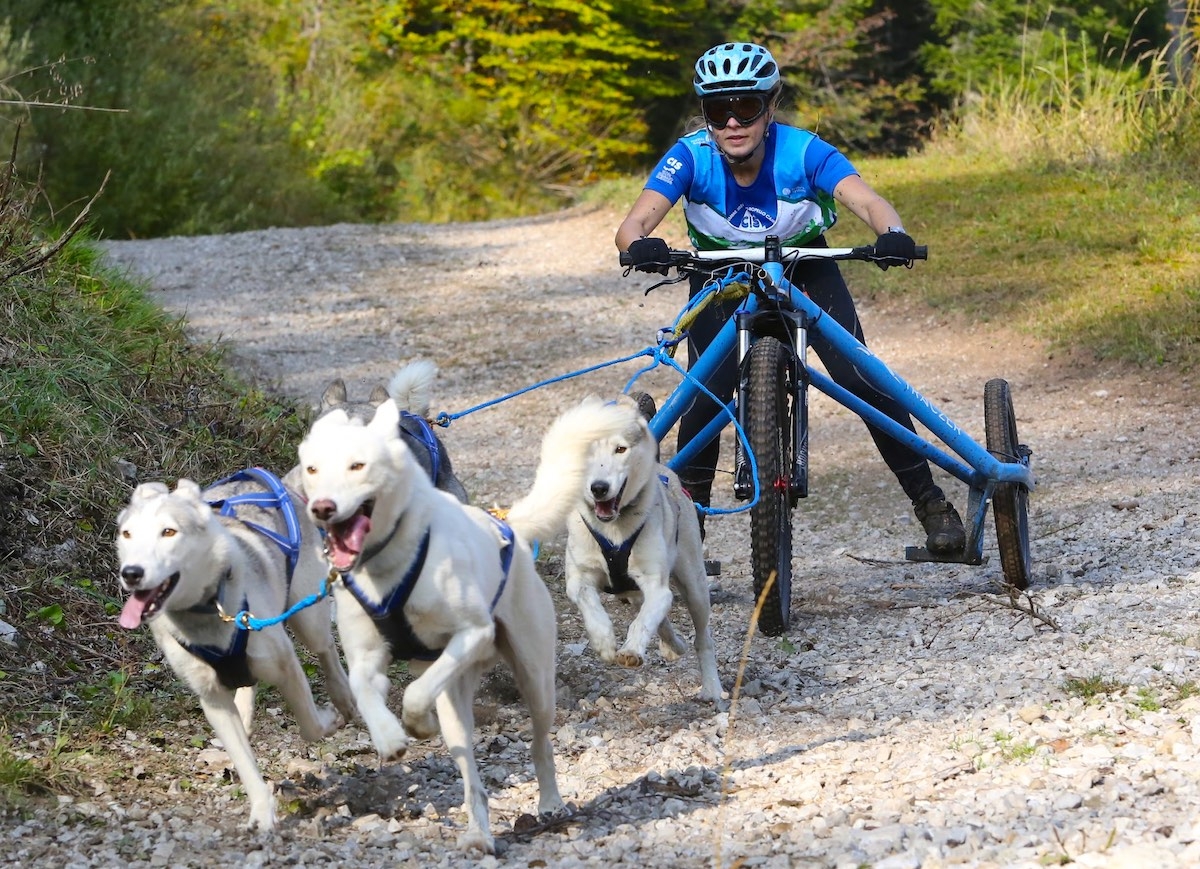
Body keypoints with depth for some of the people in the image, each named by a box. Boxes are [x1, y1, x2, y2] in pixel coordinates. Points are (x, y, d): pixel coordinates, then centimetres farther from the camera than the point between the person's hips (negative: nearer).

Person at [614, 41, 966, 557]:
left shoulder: (803, 152, -32)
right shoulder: (690, 157, -29)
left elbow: (866, 200, -45)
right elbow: (635, 223, -41)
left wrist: (892, 234, -67)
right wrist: (640, 245, -65)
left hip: (804, 265, -1)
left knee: (860, 378, -15)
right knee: (706, 395, -17)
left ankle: (930, 502, -1)